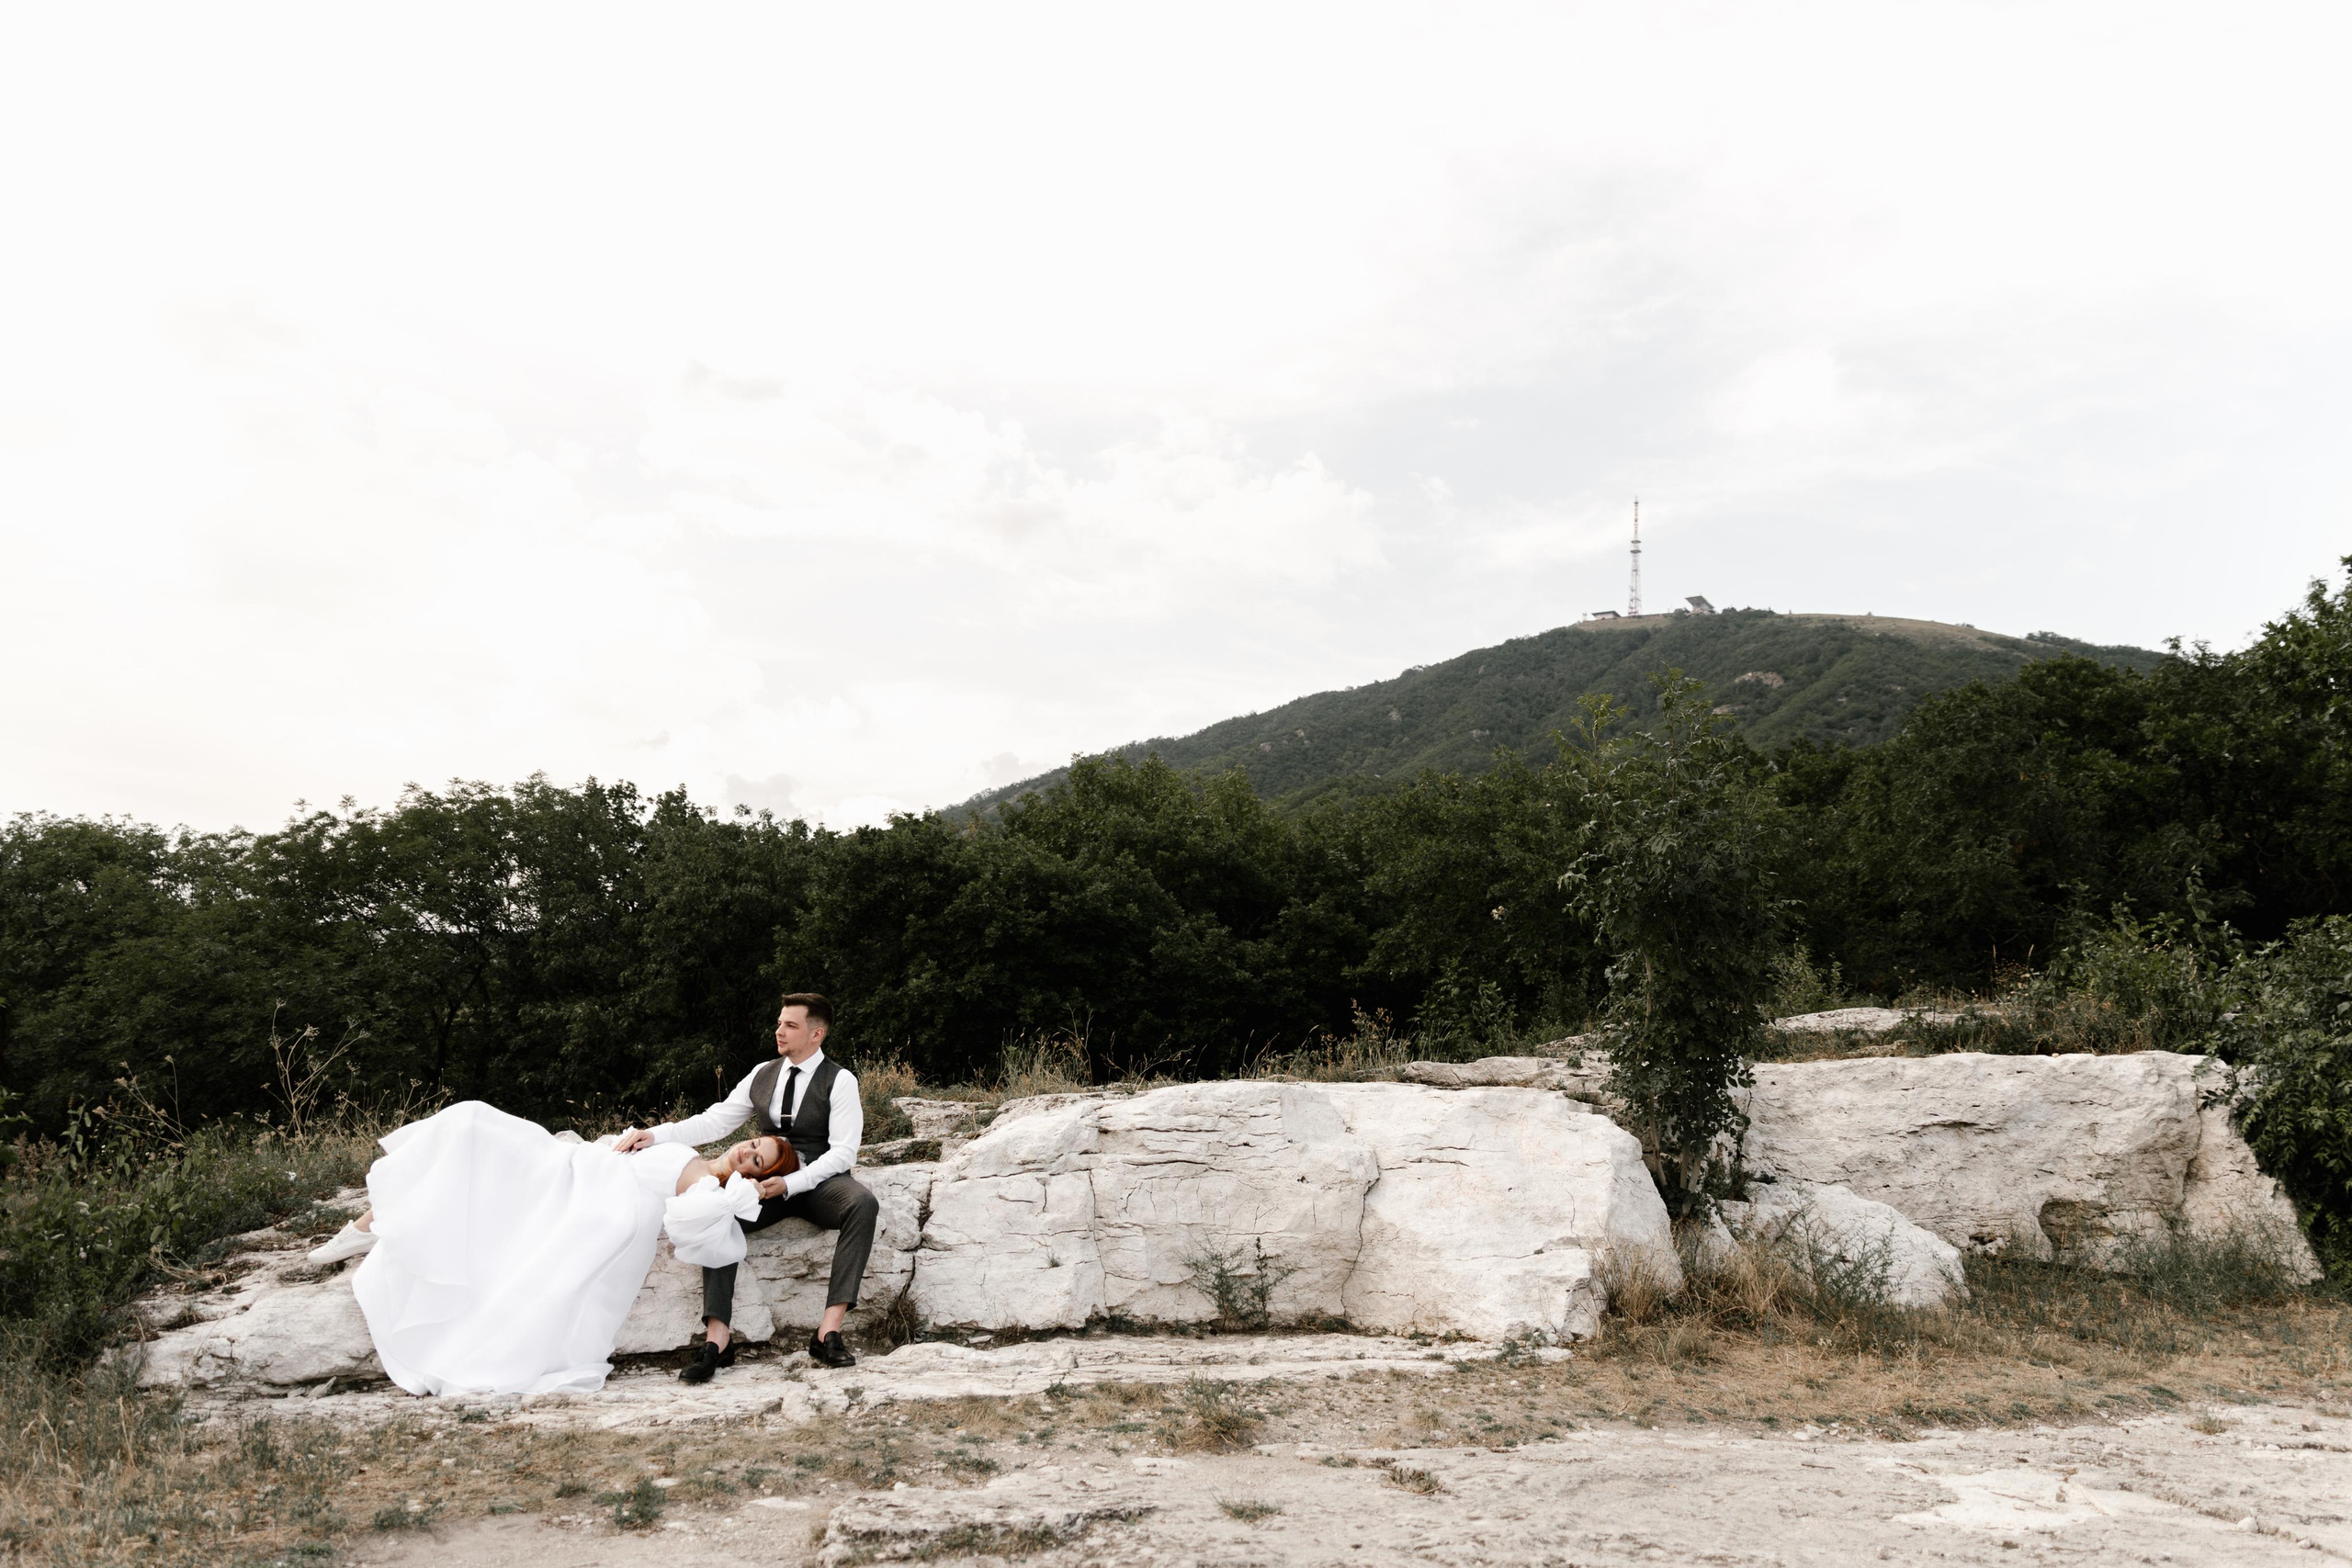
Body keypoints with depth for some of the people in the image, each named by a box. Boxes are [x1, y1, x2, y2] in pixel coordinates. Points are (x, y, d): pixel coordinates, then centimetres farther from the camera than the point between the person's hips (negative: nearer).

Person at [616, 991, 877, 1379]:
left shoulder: (840, 1081, -4)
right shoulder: (762, 1075, 12)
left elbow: (843, 1151, -11)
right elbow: (715, 1121, 8)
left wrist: (791, 1183, -23)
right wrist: (655, 1135, -6)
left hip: (819, 1182, -4)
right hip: (767, 1182, 4)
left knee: (863, 1203, -36)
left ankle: (828, 1331, -39)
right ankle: (717, 1337, -32)